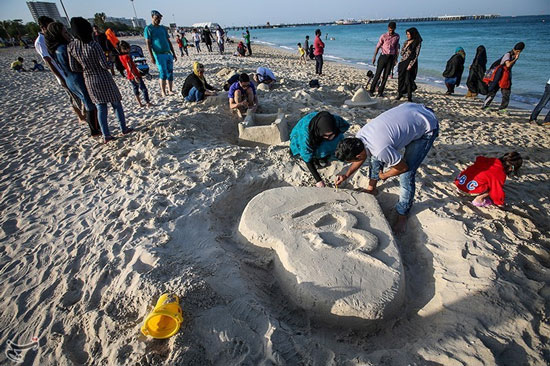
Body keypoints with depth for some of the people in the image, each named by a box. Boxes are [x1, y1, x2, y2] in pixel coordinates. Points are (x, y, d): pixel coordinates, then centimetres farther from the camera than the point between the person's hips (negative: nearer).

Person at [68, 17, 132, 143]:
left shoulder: (71, 47, -3)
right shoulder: (94, 45, -19)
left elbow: (74, 68, 1)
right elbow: (105, 65, -18)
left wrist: (87, 69, 17)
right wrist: (110, 62, 4)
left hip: (89, 81, 5)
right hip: (104, 79, -5)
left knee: (100, 108, 10)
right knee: (116, 104, 12)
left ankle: (106, 135, 9)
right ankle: (123, 129, 19)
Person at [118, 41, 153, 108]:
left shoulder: (121, 56, 6)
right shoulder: (127, 56, -19)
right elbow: (130, 68, -24)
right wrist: (135, 76, -27)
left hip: (129, 76, 8)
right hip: (135, 75, -8)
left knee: (135, 89, 15)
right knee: (144, 89, -1)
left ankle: (140, 103, 16)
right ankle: (148, 103, -3)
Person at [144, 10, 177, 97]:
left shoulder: (163, 28, 17)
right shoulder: (148, 28, 0)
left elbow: (168, 41, 19)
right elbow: (148, 43, -5)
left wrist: (173, 54, 15)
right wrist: (152, 56, -13)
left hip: (168, 53, 5)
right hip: (159, 54, -5)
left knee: (170, 72, 3)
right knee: (163, 73, -9)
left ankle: (170, 90, 10)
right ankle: (163, 91, -1)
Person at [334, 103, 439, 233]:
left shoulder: (380, 150, -38)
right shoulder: (359, 136, -14)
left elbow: (404, 167, -19)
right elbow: (362, 156, 9)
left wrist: (384, 175, -2)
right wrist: (346, 175, 6)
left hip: (427, 126, -8)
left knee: (407, 174, -12)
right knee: (376, 156, 9)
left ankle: (402, 216, 6)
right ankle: (372, 188, 31)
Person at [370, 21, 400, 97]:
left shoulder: (397, 36, 6)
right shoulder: (383, 36, -4)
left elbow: (396, 48, 12)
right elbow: (377, 47, 0)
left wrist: (396, 59, 10)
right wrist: (374, 57, -5)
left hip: (391, 57, 3)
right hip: (383, 56, -3)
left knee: (386, 75, 1)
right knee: (378, 74, -6)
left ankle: (380, 92, 6)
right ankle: (371, 90, 0)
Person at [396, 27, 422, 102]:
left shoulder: (417, 43, -4)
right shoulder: (406, 42, 10)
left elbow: (416, 55, -8)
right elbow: (401, 53, 4)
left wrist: (410, 65, -16)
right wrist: (407, 45, -7)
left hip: (411, 63, -4)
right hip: (403, 63, 5)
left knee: (409, 79, -5)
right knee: (401, 78, 4)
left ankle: (409, 96, 3)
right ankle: (399, 93, 18)